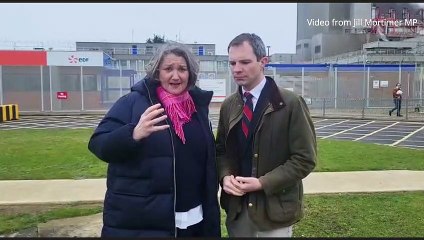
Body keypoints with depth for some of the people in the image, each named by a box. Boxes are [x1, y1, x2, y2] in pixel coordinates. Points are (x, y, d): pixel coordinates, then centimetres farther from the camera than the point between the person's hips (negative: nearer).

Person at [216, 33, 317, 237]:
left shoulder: (290, 104, -11)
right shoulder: (228, 105, 3)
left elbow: (305, 158, -11)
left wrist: (263, 183, -18)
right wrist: (225, 176, -9)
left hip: (274, 208, -4)